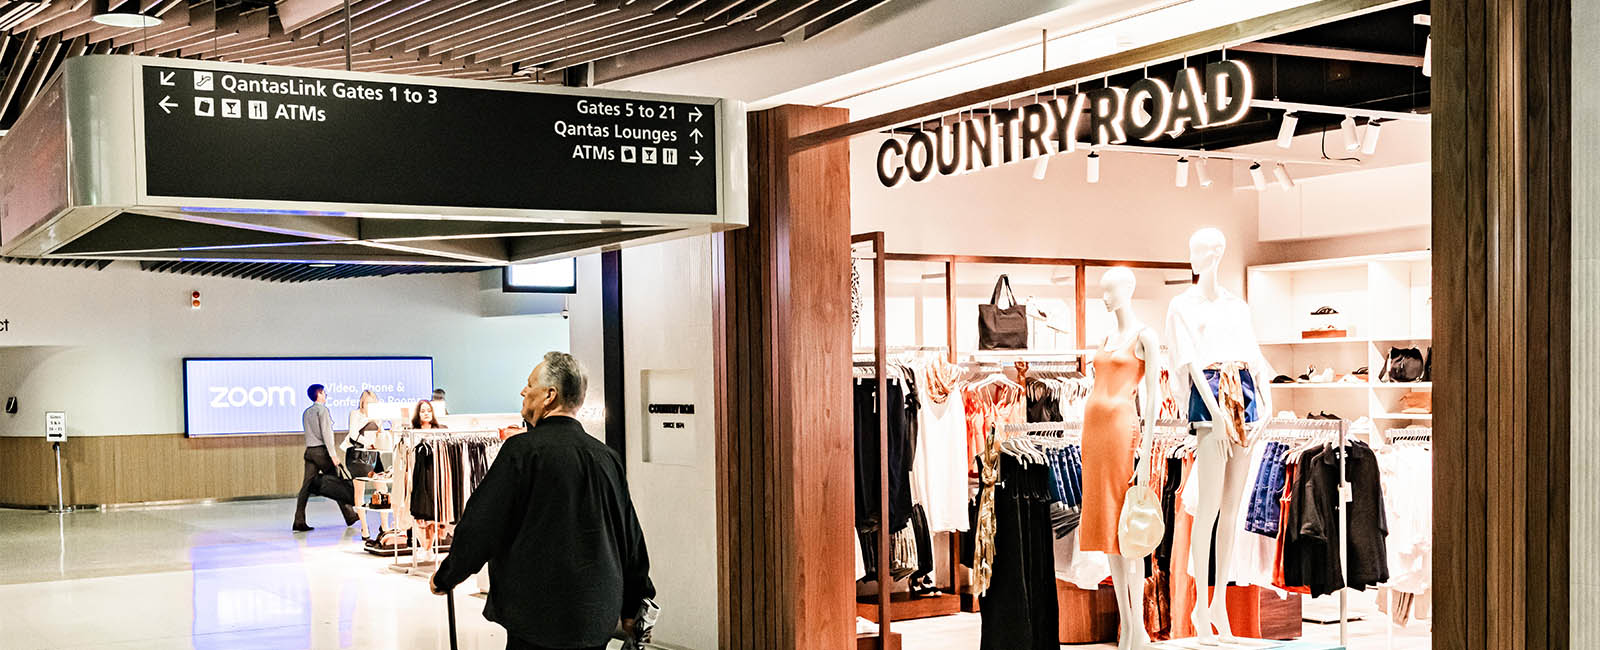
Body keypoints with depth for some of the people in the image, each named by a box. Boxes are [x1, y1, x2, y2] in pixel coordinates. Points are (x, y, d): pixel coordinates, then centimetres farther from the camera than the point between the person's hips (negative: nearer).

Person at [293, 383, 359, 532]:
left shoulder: (306, 412, 17)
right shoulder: (322, 409, -7)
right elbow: (326, 432, -14)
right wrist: (332, 454, -17)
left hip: (309, 451, 7)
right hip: (322, 450, -7)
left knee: (307, 485, 2)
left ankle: (299, 522, -5)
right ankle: (349, 516, 12)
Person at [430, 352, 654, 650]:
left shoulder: (523, 450, -12)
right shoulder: (607, 457, 5)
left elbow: (481, 525, -9)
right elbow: (631, 538, 13)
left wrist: (445, 577, 8)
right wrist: (633, 607, 25)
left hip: (540, 618, -5)